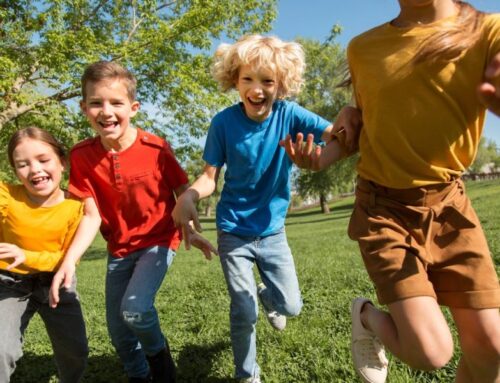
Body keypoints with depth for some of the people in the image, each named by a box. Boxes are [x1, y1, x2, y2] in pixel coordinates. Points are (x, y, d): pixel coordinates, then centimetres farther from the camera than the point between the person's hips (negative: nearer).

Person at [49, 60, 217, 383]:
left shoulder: (156, 148, -18)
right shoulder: (82, 156, -11)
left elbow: (183, 193, -6)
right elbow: (92, 216, -11)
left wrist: (191, 232, -19)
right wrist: (70, 260, -23)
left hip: (158, 241, -4)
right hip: (120, 248, 4)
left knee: (135, 309, -24)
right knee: (118, 328, 11)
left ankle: (158, 353, 11)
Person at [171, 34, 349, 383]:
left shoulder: (289, 114, -14)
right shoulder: (224, 122, -15)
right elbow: (210, 177, -12)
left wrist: (316, 161, -45)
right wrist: (187, 197, -35)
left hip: (273, 230, 2)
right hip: (234, 231, -1)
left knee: (290, 306, 6)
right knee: (244, 313, 2)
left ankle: (266, 295, 44)